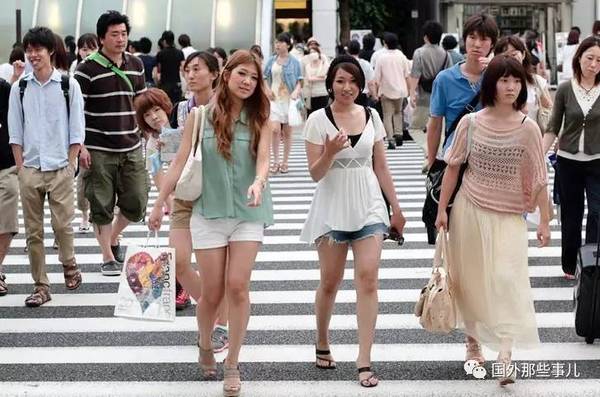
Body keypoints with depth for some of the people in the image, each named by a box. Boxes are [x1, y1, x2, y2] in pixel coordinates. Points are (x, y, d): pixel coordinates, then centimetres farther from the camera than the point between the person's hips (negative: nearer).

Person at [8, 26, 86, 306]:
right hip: (29, 168, 2)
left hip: (60, 169, -2)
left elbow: (77, 131, 1)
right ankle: (41, 286, 12)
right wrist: (21, 167, 1)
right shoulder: (19, 88, 6)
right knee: (33, 230, 4)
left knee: (62, 224, -2)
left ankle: (69, 265, 27)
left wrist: (70, 165, -4)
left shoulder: (68, 85, -1)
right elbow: (15, 133, 8)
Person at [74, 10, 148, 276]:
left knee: (137, 204, 6)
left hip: (131, 149, 5)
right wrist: (80, 146, -13)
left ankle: (113, 237, 32)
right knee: (102, 206, 4)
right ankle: (108, 257, 16)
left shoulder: (136, 65, 8)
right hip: (98, 151, -5)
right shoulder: (87, 69, -8)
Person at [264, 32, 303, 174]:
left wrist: (296, 92, -17)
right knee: (275, 129, -12)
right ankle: (276, 161, -2)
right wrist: (267, 90, -1)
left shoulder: (294, 62, 0)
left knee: (287, 132, 5)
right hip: (274, 99, 1)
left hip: (289, 100, -1)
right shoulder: (271, 61, 7)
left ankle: (285, 162, 15)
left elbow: (299, 81, 1)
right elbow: (264, 78, 16)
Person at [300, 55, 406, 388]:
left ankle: (364, 362, -6)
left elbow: (381, 167, 12)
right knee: (330, 281, 7)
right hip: (333, 206, -2)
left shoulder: (371, 117, 6)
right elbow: (315, 173, -6)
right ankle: (322, 344, 32)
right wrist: (330, 153, -25)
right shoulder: (318, 119, -4)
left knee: (368, 279, -8)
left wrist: (396, 207, 12)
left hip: (368, 204, 2)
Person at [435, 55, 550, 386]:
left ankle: (505, 357, -11)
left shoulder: (528, 128, -5)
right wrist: (442, 209, 3)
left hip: (509, 215, -1)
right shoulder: (470, 123, -4)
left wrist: (544, 220, -2)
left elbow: (539, 178, -2)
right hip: (470, 210, 2)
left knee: (506, 280, -12)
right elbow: (453, 168, 3)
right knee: (470, 279, 12)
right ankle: (473, 341, 32)